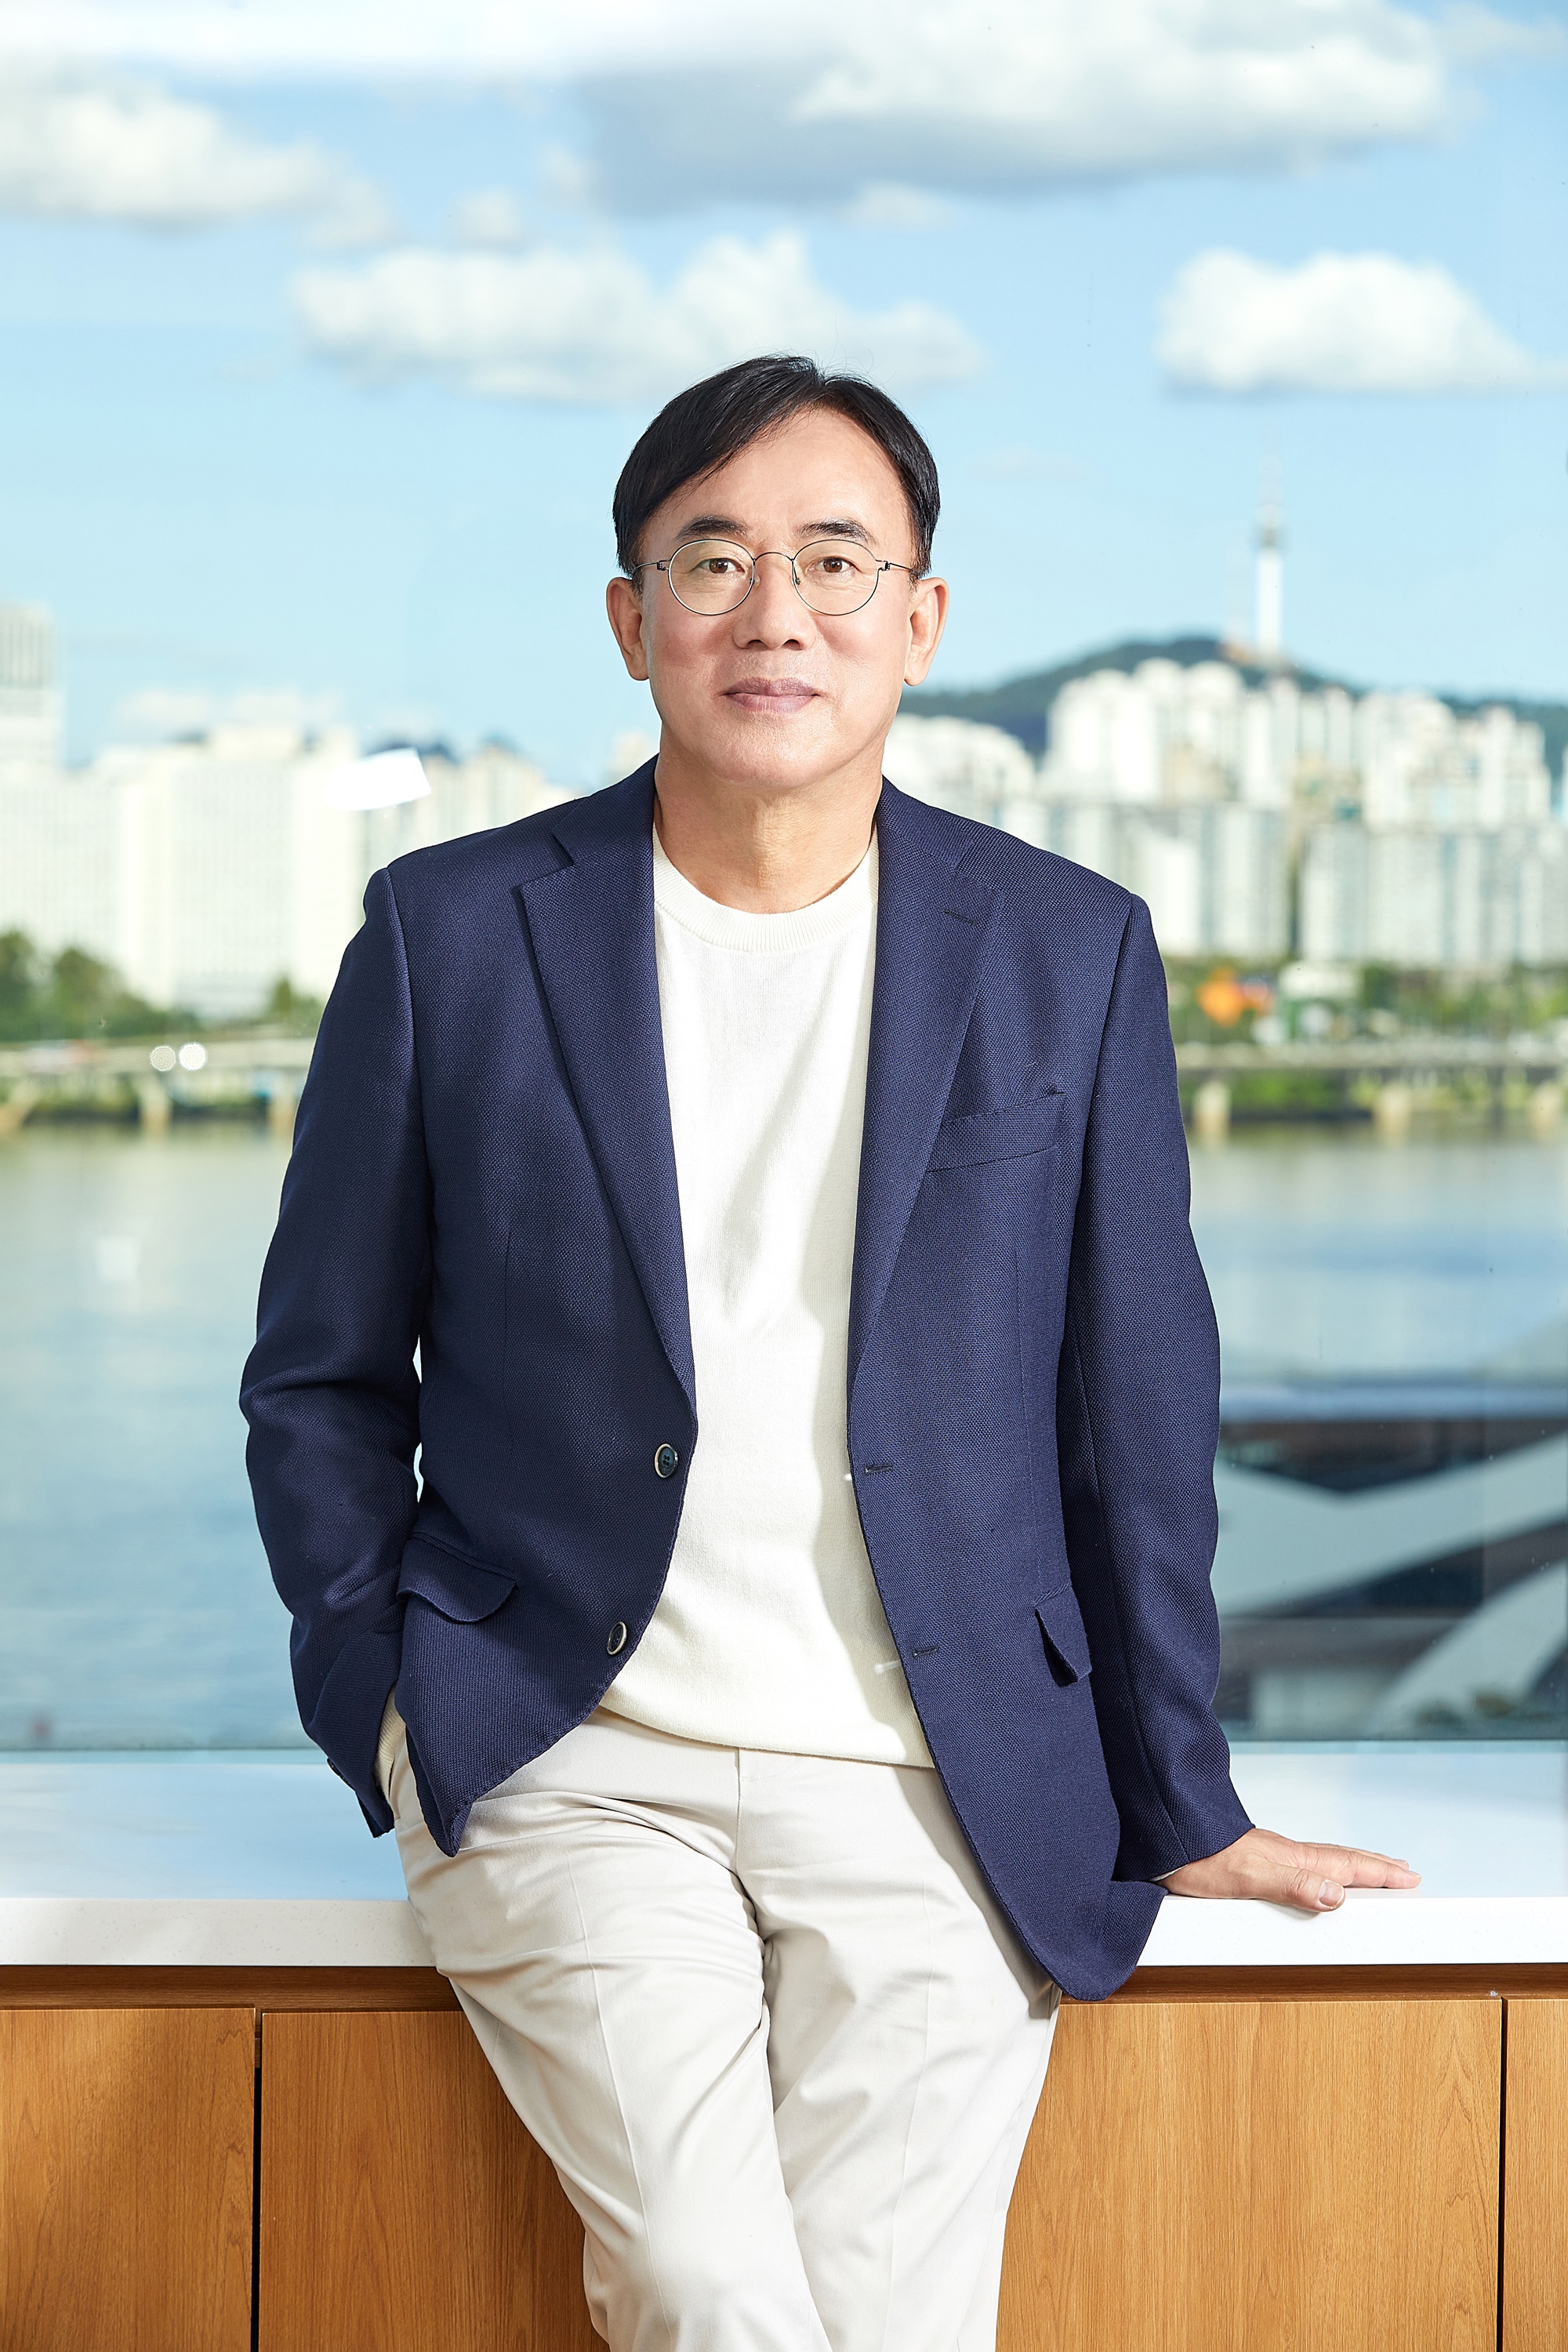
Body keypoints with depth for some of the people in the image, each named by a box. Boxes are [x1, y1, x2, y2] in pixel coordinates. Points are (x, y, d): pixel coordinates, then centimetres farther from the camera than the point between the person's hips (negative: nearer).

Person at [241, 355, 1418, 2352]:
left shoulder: (1069, 956, 4)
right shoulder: (451, 933, 2)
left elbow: (1137, 1411, 9)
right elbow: (322, 1380, 10)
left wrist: (1174, 1806, 12)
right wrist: (405, 1721, 2)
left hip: (931, 1803, 1)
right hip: (569, 1771, -1)